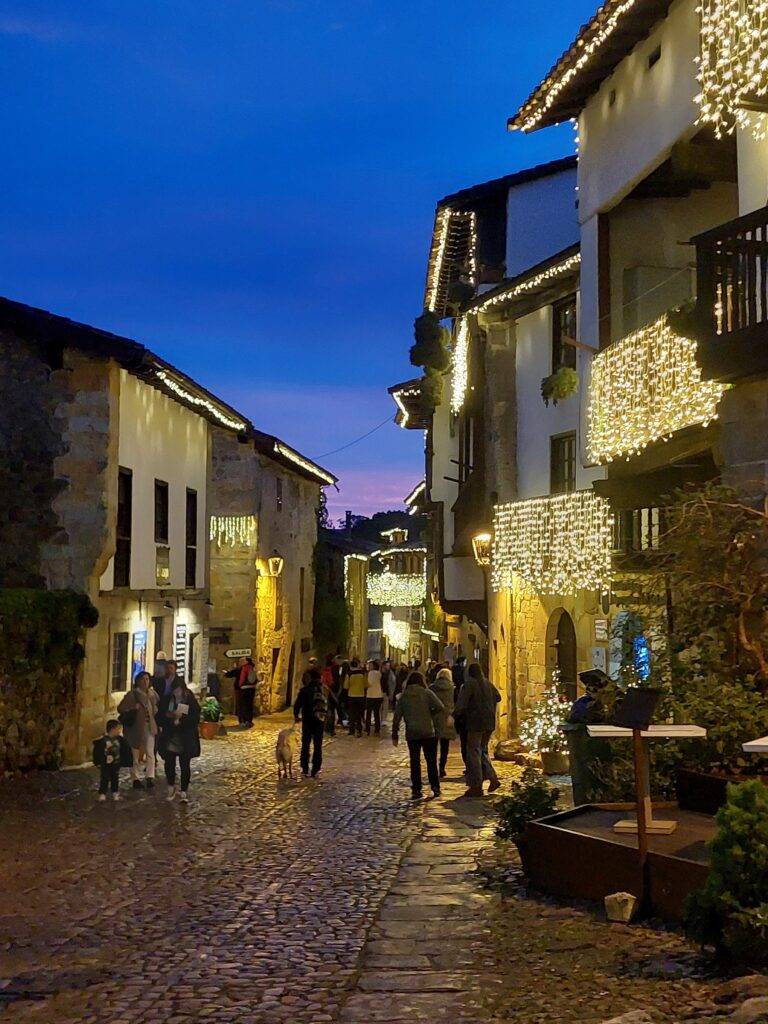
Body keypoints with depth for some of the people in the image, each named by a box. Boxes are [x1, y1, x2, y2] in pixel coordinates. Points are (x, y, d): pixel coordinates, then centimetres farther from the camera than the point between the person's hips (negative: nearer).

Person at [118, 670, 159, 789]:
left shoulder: (153, 694, 10)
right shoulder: (132, 695, -6)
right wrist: (133, 708, -20)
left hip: (150, 727, 3)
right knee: (136, 754, 4)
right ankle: (136, 779, 13)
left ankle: (150, 777, -9)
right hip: (135, 729, -3)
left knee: (150, 753, -8)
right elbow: (120, 708, -8)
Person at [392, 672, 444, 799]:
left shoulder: (403, 697, 6)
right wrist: (431, 714, 5)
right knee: (431, 760, 9)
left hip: (411, 734, 2)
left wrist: (395, 735, 8)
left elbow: (397, 717, 4)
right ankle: (435, 786, 5)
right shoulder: (427, 693, -2)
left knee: (415, 762, 7)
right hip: (428, 732, -2)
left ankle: (416, 790, 5)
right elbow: (440, 707, -14)